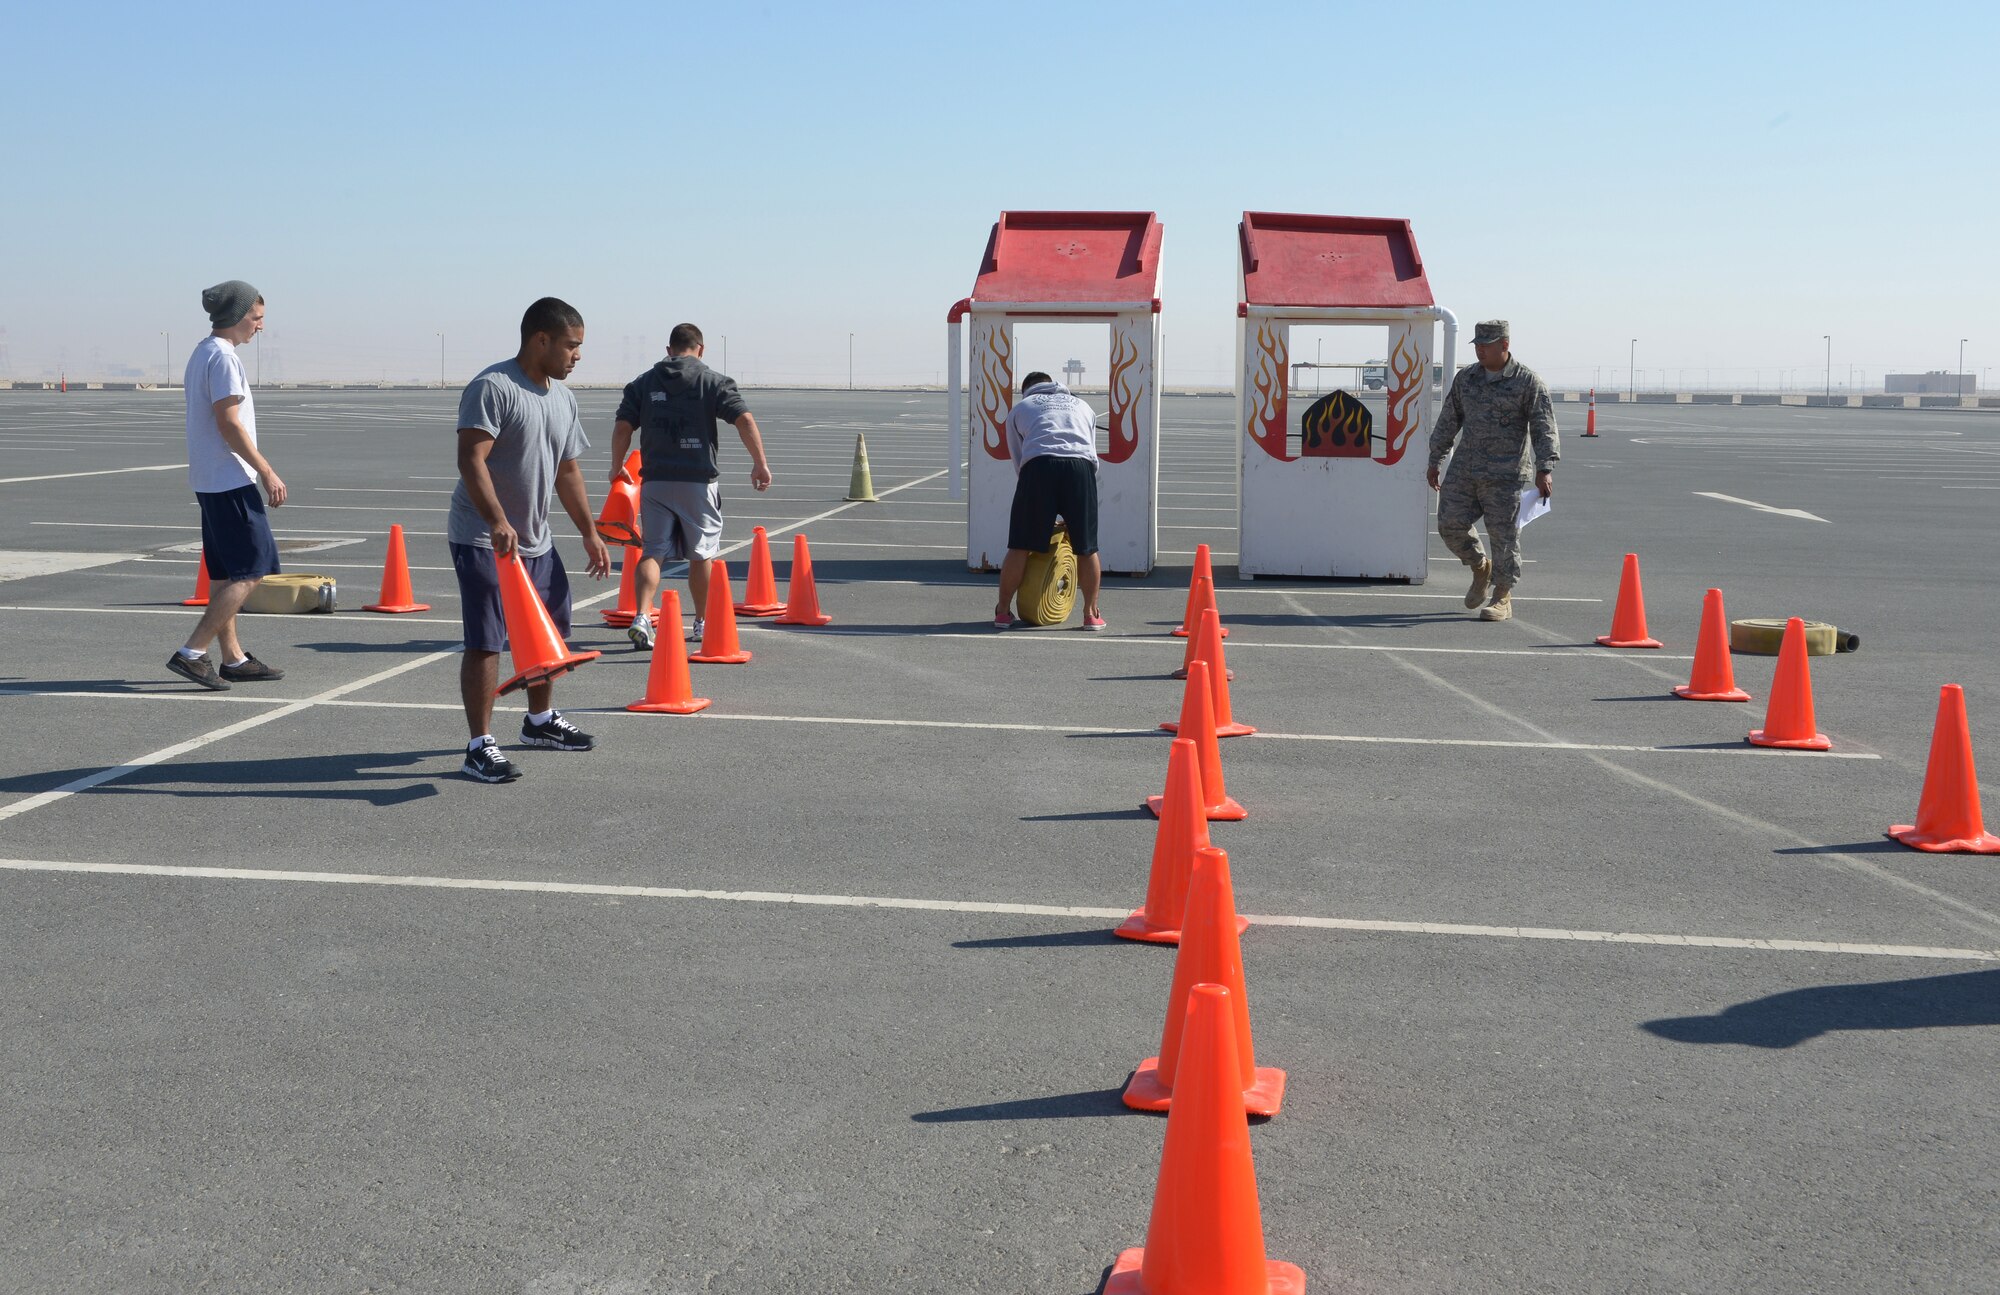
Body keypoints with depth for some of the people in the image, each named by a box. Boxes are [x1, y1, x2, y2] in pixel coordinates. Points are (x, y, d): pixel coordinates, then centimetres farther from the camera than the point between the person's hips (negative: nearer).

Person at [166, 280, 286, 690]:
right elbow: (229, 422, -20)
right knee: (252, 570, -8)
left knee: (225, 574, 13)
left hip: (208, 480, 10)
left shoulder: (201, 353, 17)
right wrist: (267, 473, -17)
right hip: (231, 480, -10)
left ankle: (233, 659, 19)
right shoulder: (223, 357, -14)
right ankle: (192, 653, -10)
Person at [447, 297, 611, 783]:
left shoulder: (563, 397, 12)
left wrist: (589, 533, 17)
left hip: (536, 541, 9)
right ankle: (480, 747, -5)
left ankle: (541, 720, 39)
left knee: (549, 631, 19)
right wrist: (497, 522, -34)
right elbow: (471, 460, -23)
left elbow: (568, 471, 20)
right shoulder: (493, 387, -15)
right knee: (486, 642, -10)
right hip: (483, 539, -9)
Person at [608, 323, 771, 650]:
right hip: (698, 480, -2)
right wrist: (760, 463, -7)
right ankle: (701, 623, 22)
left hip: (655, 480, 2)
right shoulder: (714, 381, 1)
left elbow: (622, 426, 4)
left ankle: (641, 617, -15)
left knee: (652, 552, 4)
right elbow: (744, 419, -10)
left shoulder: (642, 383, 8)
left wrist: (617, 468, 16)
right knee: (701, 554, 11)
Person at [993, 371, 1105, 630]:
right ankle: (1091, 614, 18)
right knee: (1086, 548, 12)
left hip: (1038, 466, -1)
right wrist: (1071, 515, 34)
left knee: (1020, 547, 7)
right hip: (1081, 466, 1)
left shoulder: (1019, 408, 29)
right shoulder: (1082, 406, 36)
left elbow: (1018, 461, 26)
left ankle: (1003, 610, 16)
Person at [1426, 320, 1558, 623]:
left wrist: (1545, 469, -18)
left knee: (1504, 535, -3)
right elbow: (1448, 421, 17)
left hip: (1504, 475, -5)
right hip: (1464, 470, 5)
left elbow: (1544, 427, -9)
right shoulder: (1465, 378, 10)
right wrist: (1434, 461, 17)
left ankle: (1503, 598, 8)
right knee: (1450, 523, 0)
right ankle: (1480, 567, 27)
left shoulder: (1528, 381, -5)